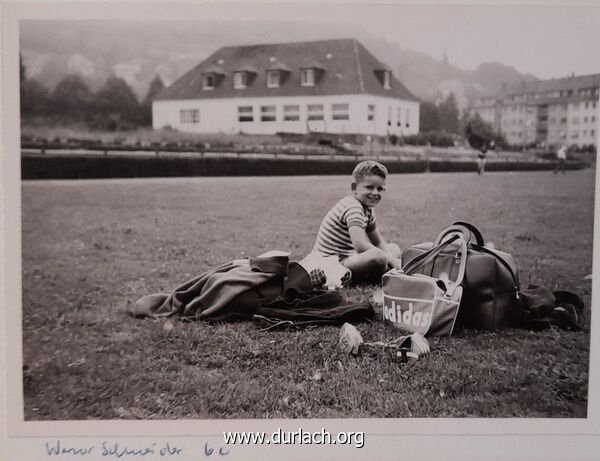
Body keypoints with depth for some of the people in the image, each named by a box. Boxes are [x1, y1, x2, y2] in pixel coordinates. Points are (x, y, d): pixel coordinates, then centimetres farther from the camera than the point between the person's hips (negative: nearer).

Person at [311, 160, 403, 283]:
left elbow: (378, 242, 16)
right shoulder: (353, 207, -20)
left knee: (394, 248, 15)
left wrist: (391, 256, -4)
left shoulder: (368, 209, 12)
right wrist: (392, 260, -28)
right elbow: (360, 245, -33)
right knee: (377, 256, -33)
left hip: (348, 257, 10)